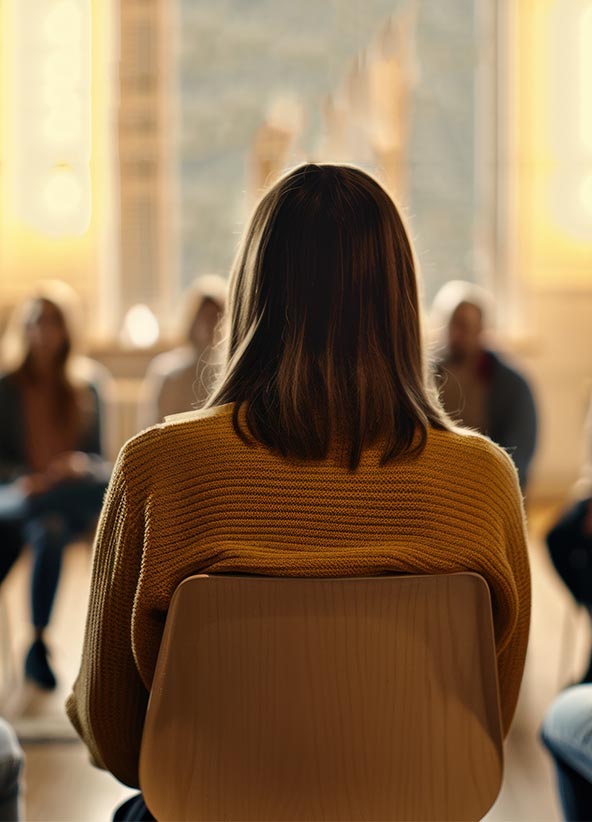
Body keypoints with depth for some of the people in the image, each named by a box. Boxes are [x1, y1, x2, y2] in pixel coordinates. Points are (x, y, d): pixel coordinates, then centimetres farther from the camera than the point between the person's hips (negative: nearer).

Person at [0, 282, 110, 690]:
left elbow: (99, 460, 12)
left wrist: (80, 464, -12)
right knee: (49, 529, -38)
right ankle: (37, 644, -35)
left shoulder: (85, 393, 14)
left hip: (71, 499, 2)